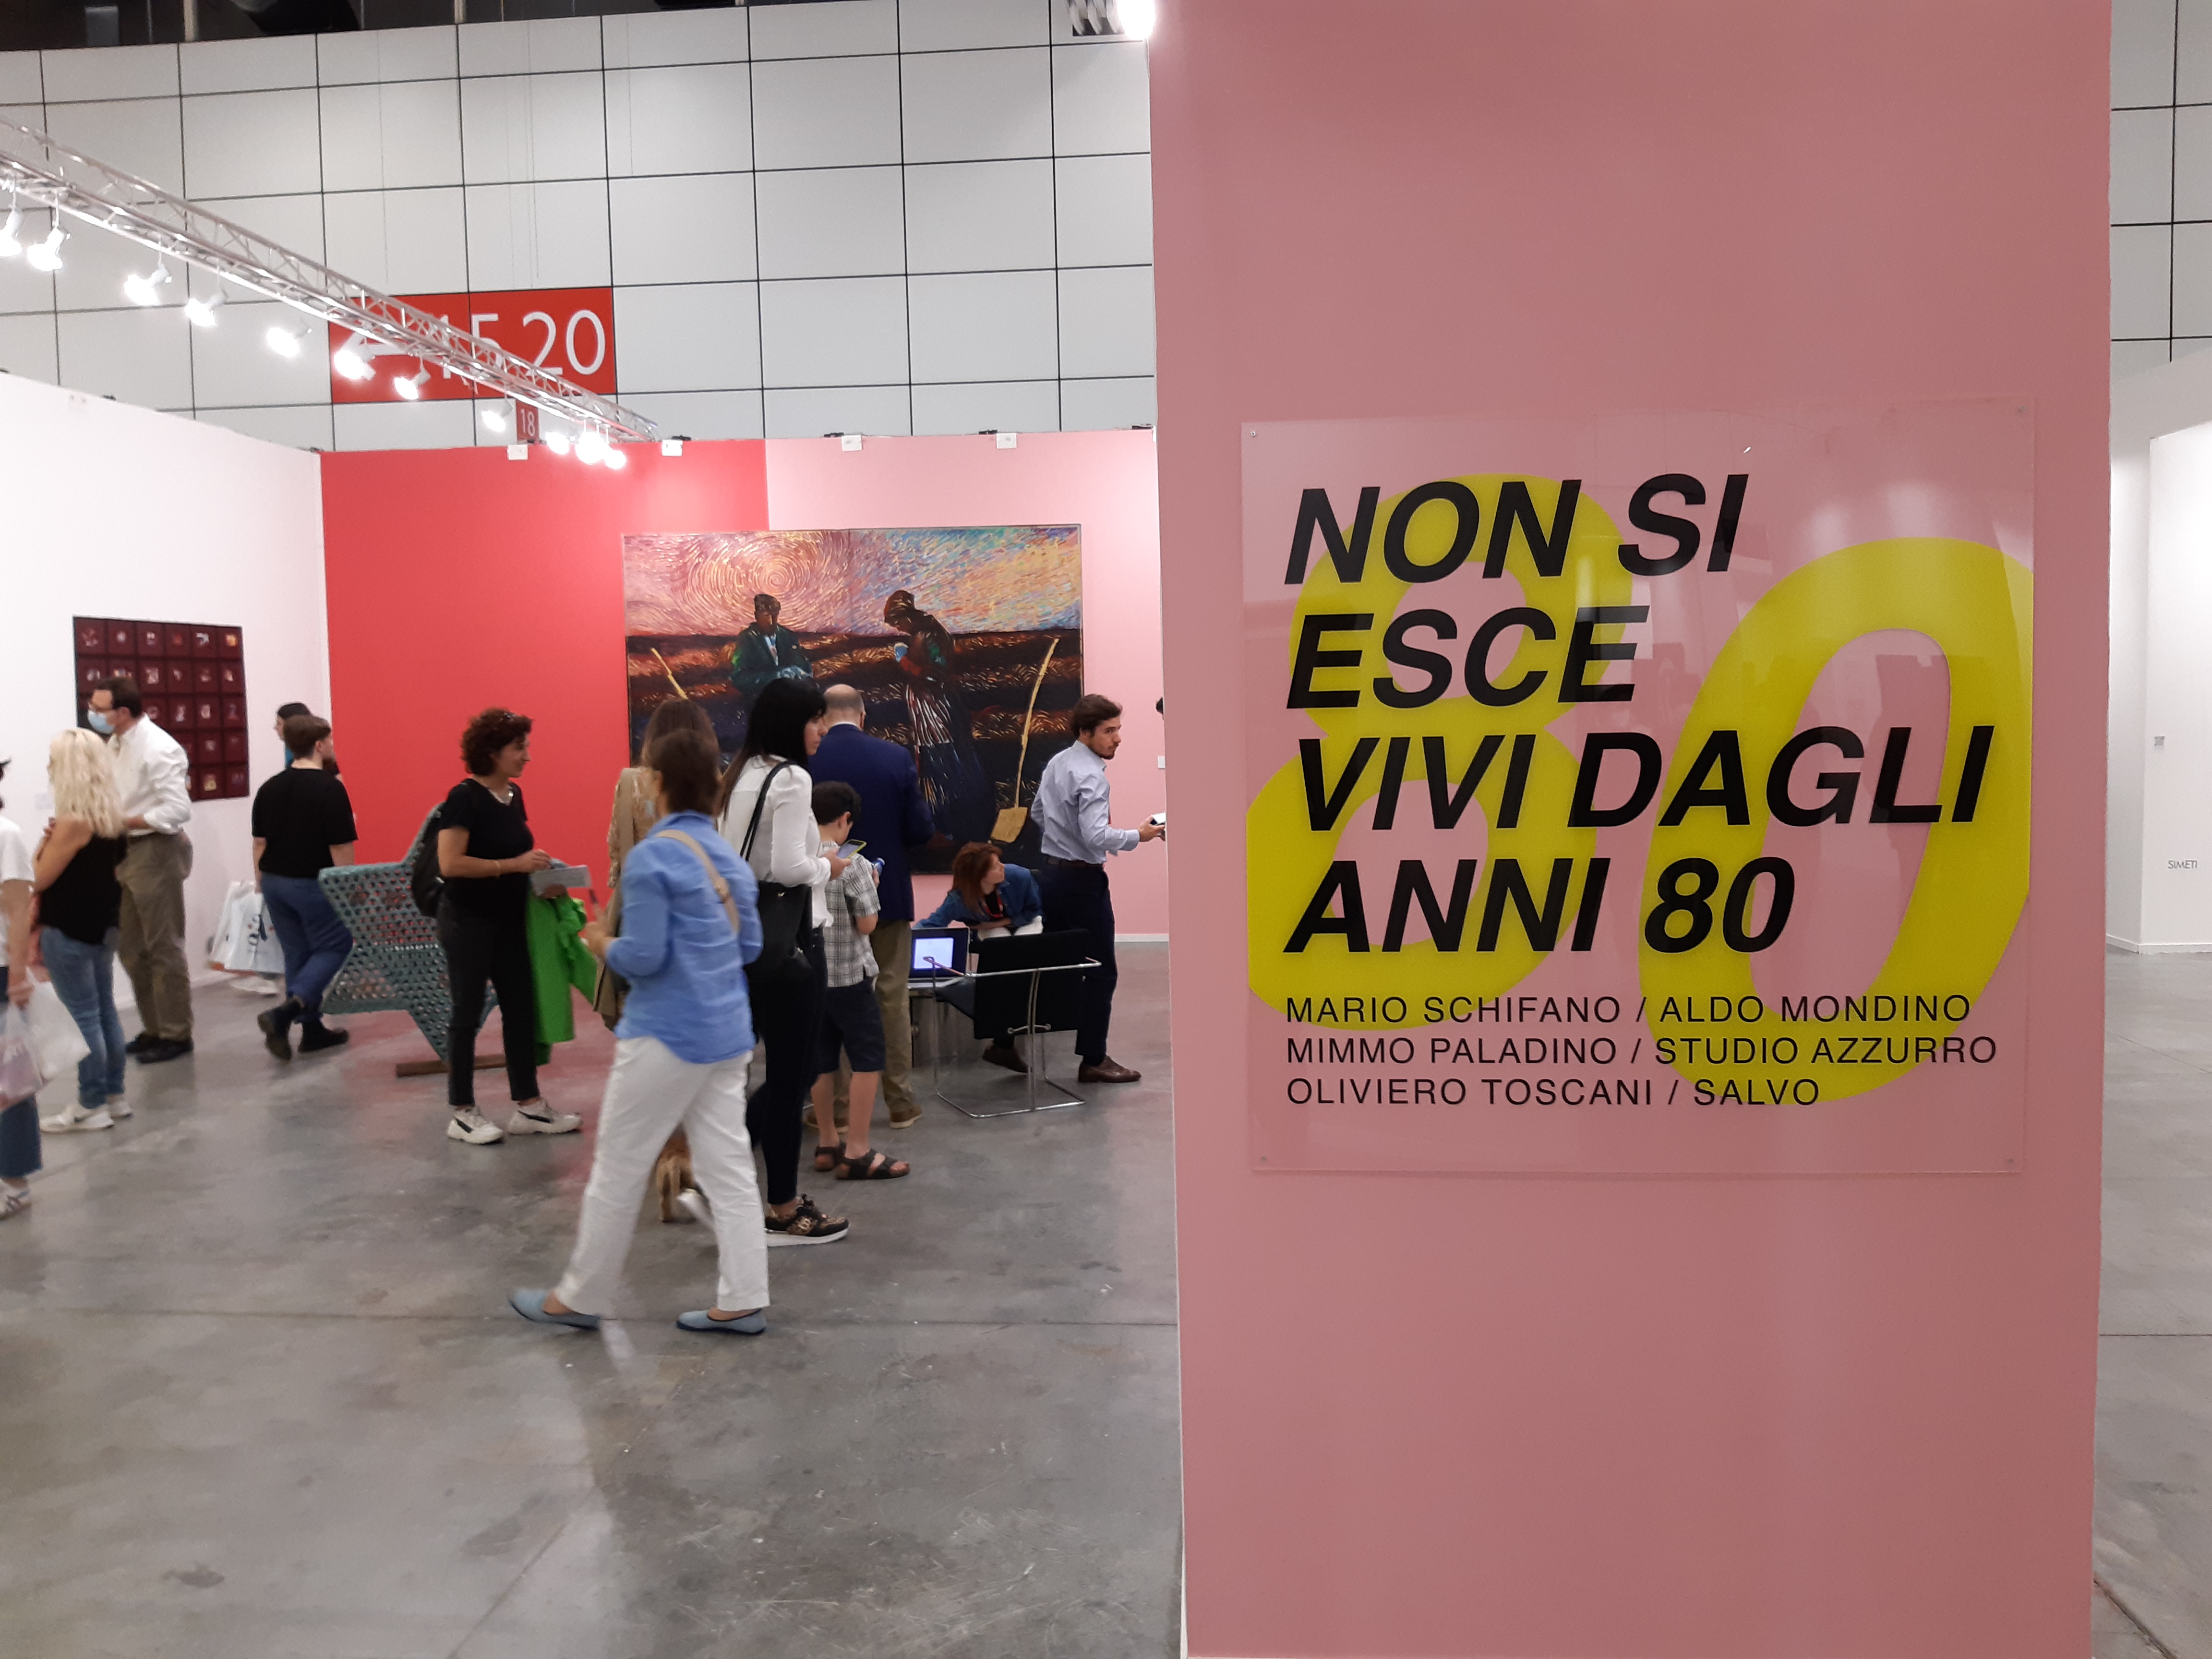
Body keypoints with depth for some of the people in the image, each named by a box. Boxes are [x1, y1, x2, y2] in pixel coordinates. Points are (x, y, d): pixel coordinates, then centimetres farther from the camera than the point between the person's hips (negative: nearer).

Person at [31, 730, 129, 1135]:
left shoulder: (73, 820, -20)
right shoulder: (110, 814, 5)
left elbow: (39, 880, -15)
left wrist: (45, 842, -5)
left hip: (70, 930, -9)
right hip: (102, 923, 9)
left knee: (83, 1017, -2)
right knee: (105, 1010, 14)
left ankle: (92, 1106, 5)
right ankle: (114, 1095, 22)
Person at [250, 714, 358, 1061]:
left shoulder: (269, 789, 4)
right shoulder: (330, 788, -15)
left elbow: (260, 843, 8)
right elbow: (340, 848, -16)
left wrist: (263, 884, 17)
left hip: (275, 882, 6)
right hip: (314, 884, -6)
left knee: (298, 953, 14)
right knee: (334, 947, 7)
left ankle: (312, 1029, 18)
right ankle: (284, 1013, -11)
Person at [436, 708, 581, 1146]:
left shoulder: (514, 795, 8)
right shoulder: (465, 798, -16)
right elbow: (450, 864, -23)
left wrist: (537, 871, 4)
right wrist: (514, 865, -25)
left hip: (509, 919, 8)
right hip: (468, 921, -8)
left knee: (522, 1009, 7)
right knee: (468, 1012, 1)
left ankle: (528, 1107, 15)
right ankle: (462, 1115, 12)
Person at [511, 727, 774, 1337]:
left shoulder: (651, 857, -14)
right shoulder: (731, 857, 7)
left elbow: (642, 958, -17)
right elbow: (749, 947, 12)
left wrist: (603, 944, 2)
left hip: (667, 1034, -7)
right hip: (727, 1032, 7)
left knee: (618, 1171, 7)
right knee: (729, 1169, 10)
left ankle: (580, 1298, 21)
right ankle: (743, 1302, 13)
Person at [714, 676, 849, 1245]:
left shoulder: (738, 777, 12)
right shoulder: (791, 779, -15)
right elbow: (789, 868, -23)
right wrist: (828, 867, -4)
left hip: (746, 937, 9)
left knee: (787, 1069, 19)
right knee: (791, 1075, 4)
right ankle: (784, 1213, 15)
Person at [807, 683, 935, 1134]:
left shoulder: (806, 761, -10)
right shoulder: (896, 757, -7)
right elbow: (922, 830, -7)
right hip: (888, 893, 1)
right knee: (892, 1000, 10)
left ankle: (837, 1105, 14)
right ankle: (901, 1103, 14)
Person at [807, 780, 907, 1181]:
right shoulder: (853, 865, -14)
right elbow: (867, 925, -11)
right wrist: (871, 887, 3)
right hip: (848, 976, -6)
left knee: (823, 1059, 14)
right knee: (868, 1059, 2)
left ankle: (827, 1145, 21)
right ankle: (856, 1153, 1)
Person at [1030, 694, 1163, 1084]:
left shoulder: (1057, 763, 9)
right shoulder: (1091, 776, -18)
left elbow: (1037, 812, 21)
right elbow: (1097, 836, -26)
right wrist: (1138, 837, -16)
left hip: (1051, 874, 9)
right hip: (1082, 880, -9)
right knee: (1101, 971, 1)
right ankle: (1094, 1060, 7)